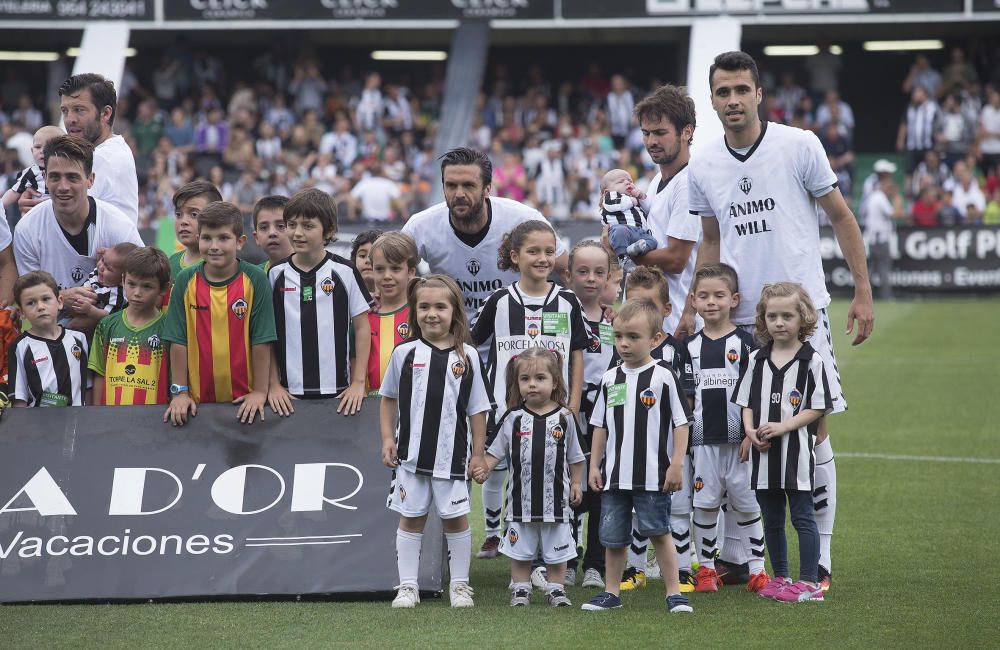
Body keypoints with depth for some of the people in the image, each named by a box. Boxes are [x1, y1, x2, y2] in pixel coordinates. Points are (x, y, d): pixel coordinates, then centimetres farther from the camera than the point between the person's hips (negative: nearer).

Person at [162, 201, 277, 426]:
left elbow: (261, 340, -6)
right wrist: (179, 392, -4)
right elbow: (178, 341, -1)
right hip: (197, 400, 1)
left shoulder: (255, 279, -7)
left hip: (244, 400, -1)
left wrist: (260, 392, -8)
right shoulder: (185, 281, -2)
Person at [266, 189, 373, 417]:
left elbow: (362, 329, 3)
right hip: (290, 393, 1)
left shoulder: (344, 272, -1)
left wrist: (358, 383, -2)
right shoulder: (276, 275, 3)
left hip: (337, 391, -1)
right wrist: (274, 385, 0)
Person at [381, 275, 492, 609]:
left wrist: (478, 453, 3)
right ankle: (407, 586, 11)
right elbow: (389, 399, 12)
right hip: (411, 453, 0)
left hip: (453, 454, 0)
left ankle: (460, 584, 16)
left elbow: (477, 409, 4)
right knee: (411, 518, 6)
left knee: (456, 518, 6)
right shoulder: (405, 353, 1)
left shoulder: (466, 356, 0)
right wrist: (388, 438, 4)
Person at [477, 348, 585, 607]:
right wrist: (484, 469, -11)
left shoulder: (564, 417, 0)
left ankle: (555, 589, 18)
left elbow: (575, 457, 9)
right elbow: (496, 451, 4)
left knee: (556, 551, 7)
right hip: (521, 496, 0)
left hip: (556, 497, 0)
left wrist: (576, 484, 7)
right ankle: (521, 589, 17)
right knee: (520, 549, 7)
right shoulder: (513, 418, 0)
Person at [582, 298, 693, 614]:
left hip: (653, 476, -4)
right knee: (612, 537, 8)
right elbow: (600, 426, 15)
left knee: (659, 533, -1)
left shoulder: (663, 377, -5)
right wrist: (594, 466, 11)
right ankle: (611, 593, 19)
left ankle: (674, 593, 6)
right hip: (614, 475, 4)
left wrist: (677, 464, -8)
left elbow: (681, 422, -3)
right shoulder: (610, 379, 8)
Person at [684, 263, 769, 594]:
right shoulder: (691, 346, 8)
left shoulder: (744, 342, -1)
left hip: (738, 438, -2)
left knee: (746, 502, 2)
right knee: (705, 503, 4)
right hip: (703, 439, 3)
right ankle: (706, 567, 13)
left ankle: (757, 568, 8)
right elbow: (687, 396, 12)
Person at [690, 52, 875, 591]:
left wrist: (863, 293, 0)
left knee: (813, 432, -4)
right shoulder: (702, 167, 6)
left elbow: (840, 218, 3)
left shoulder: (799, 146, -4)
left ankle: (820, 558, 3)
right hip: (736, 320, 3)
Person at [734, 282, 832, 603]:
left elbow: (817, 408, -7)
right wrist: (750, 431, -6)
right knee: (771, 519, 13)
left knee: (802, 516, -2)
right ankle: (780, 578, 23)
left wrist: (783, 427, -16)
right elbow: (747, 402, 12)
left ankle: (809, 582, 2)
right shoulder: (757, 359, 8)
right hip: (763, 452, 5)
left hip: (795, 451, -5)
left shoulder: (811, 360, -6)